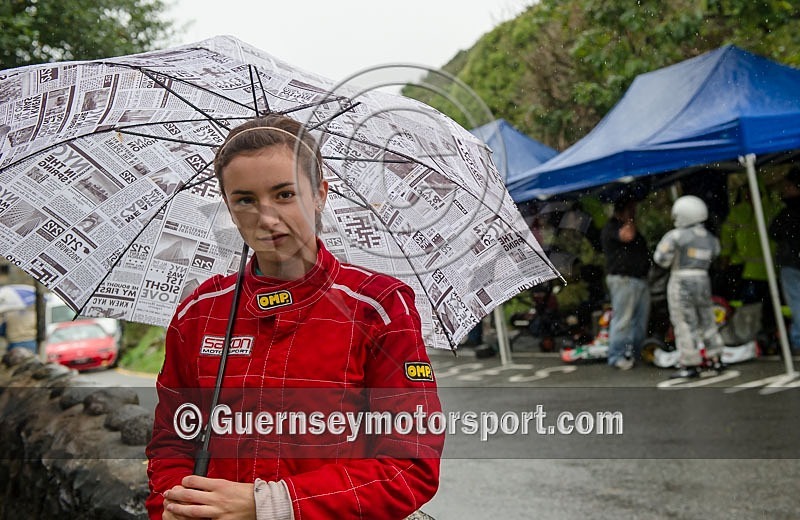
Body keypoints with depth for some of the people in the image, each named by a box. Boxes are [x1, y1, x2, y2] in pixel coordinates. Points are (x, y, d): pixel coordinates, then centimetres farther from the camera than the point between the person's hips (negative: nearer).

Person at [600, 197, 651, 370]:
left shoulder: (632, 227, 24)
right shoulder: (611, 227, -7)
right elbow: (627, 236, -27)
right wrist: (629, 220, -11)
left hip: (640, 279, 10)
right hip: (623, 279, -10)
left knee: (641, 320, 8)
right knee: (623, 319, -11)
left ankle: (634, 353, 15)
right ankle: (617, 357, -8)